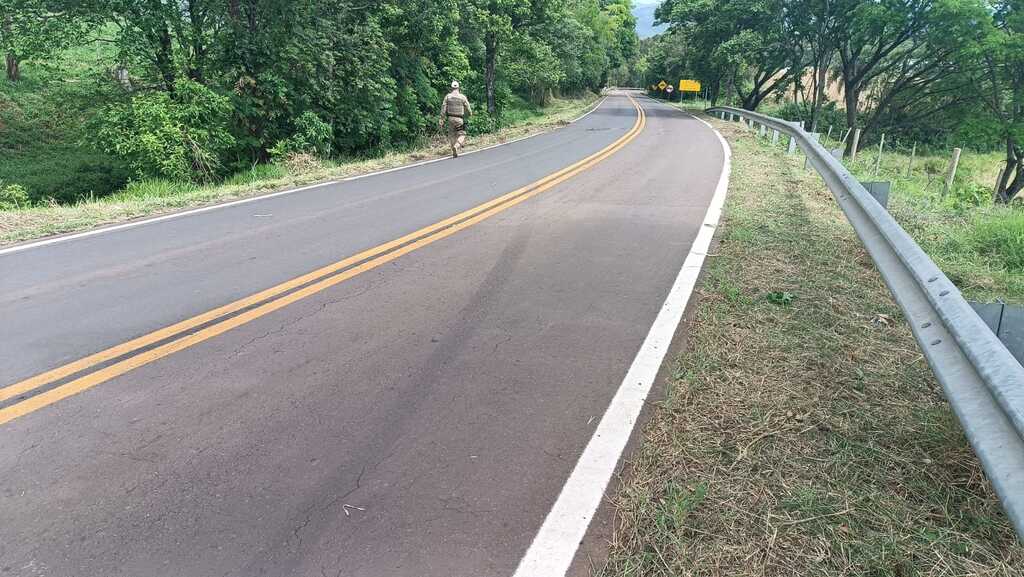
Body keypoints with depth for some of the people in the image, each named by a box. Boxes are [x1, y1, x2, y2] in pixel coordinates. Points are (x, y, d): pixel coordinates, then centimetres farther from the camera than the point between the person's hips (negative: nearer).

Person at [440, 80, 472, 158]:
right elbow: (468, 109, 2)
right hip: (460, 119, -2)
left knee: (452, 135, 14)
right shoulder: (463, 97, -3)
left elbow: (443, 109, -1)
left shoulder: (448, 96, 1)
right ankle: (456, 146, -25)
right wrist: (469, 114, 25)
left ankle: (454, 153, 15)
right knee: (461, 135, 4)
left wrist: (442, 120, 3)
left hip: (450, 118, 2)